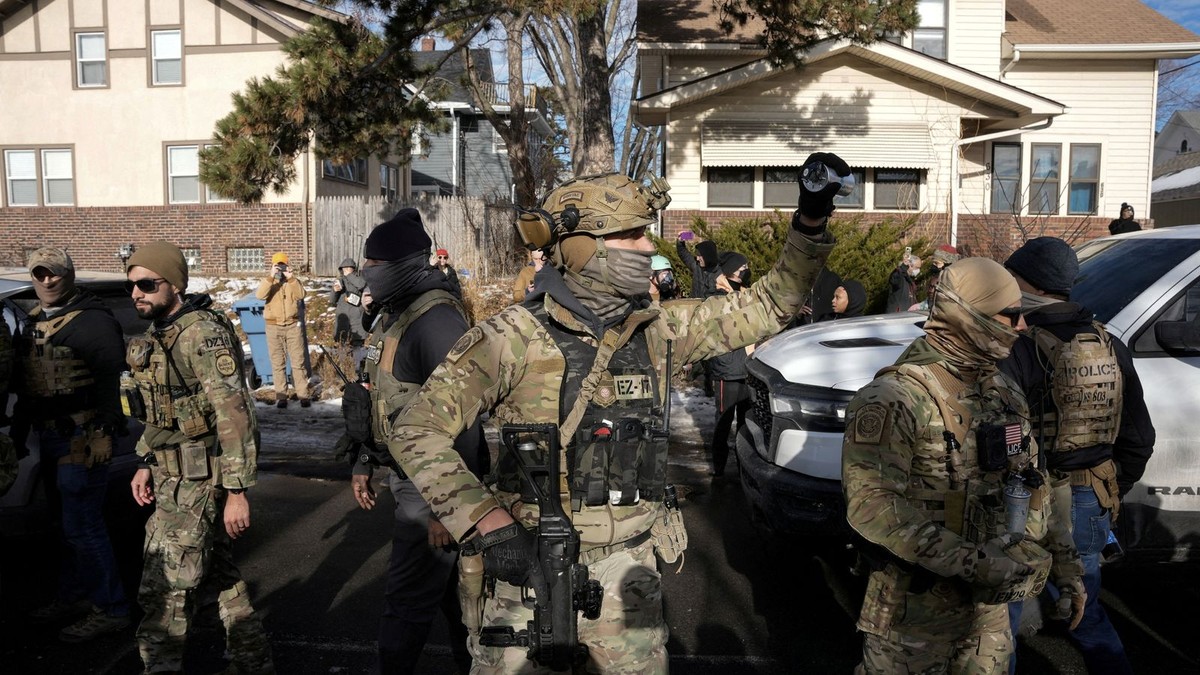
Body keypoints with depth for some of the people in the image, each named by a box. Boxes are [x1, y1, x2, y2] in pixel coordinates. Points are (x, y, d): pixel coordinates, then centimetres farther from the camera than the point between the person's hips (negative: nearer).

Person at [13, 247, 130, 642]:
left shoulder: (92, 320, -13)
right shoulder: (33, 322, 13)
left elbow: (109, 380, -18)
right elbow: (25, 383, 21)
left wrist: (103, 432, -23)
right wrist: (19, 429, 21)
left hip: (82, 439, -9)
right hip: (50, 438, 9)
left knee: (82, 526, -7)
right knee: (70, 522, 19)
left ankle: (111, 609, 4)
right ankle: (73, 596, 32)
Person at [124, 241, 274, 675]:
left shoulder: (203, 333, -19)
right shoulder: (155, 337, 11)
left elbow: (233, 415, -23)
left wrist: (237, 491, -24)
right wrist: (146, 463, 14)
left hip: (198, 482, -10)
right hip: (172, 476, 10)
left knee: (164, 591, -3)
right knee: (218, 574, 18)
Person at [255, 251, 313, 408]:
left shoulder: (293, 281, 8)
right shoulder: (267, 281, 5)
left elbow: (300, 295, -11)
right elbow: (259, 295, -16)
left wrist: (291, 278, -20)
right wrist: (271, 277, -24)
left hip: (293, 325, 0)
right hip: (274, 327, 0)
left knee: (298, 362, 1)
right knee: (278, 364, 3)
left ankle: (303, 395, 5)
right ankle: (281, 396, 8)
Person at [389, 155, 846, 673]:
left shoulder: (659, 330, 0)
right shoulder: (515, 337, -14)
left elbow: (766, 306, 7)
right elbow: (417, 433, -13)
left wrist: (811, 220, -3)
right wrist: (489, 527, -21)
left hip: (626, 569, 4)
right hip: (526, 563, -4)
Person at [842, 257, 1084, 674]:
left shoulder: (1005, 392, 7)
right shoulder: (896, 397, -20)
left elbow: (1033, 484, 16)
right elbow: (871, 505, -28)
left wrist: (1064, 563, 14)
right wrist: (974, 563, -28)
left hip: (990, 601, 8)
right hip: (918, 604, -7)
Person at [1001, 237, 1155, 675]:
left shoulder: (1020, 349, -18)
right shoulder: (1110, 348, 5)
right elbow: (1138, 438, 12)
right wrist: (1108, 496, 22)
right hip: (1090, 505, 7)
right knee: (1087, 618, 24)